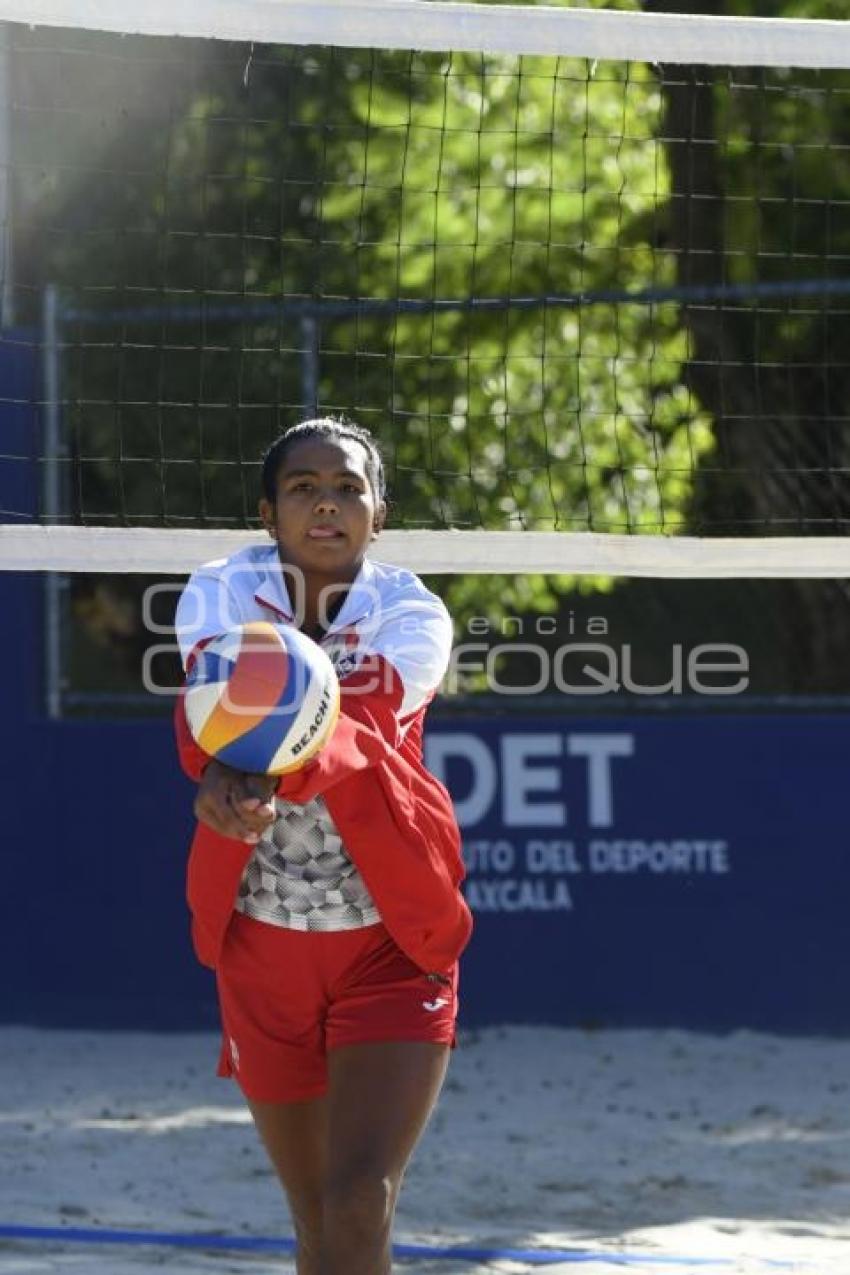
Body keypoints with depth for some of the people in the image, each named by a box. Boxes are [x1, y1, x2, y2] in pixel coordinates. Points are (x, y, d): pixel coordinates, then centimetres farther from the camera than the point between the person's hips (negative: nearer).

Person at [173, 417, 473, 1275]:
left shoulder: (412, 617, -10)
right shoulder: (220, 597, -6)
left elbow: (360, 731, -32)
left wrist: (284, 764, -56)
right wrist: (221, 778, -53)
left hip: (390, 945, -2)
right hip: (261, 944, 2)